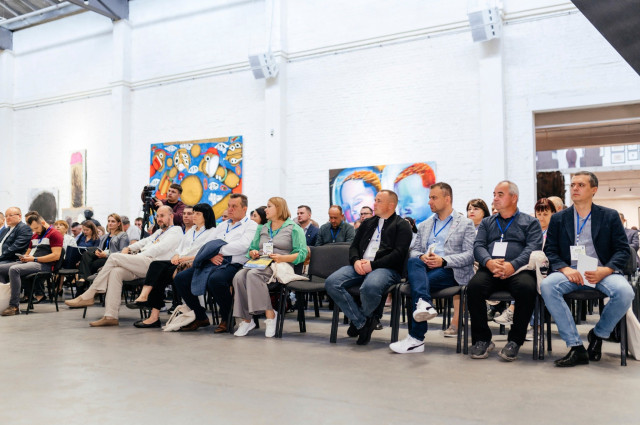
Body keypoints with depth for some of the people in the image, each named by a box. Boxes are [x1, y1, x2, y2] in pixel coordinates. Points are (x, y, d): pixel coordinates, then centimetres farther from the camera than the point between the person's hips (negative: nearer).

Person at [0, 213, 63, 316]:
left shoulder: (54, 234, -2)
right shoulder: (35, 235, 26)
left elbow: (56, 255, -13)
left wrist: (34, 259, -14)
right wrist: (24, 257, 5)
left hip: (43, 265, -9)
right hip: (29, 262, 9)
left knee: (14, 269, -31)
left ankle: (14, 306, -29)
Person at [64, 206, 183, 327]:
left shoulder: (176, 231, 5)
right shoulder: (159, 232, 35)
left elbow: (160, 248, -9)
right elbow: (145, 241, 31)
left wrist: (139, 255, -10)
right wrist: (129, 248, 12)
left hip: (152, 263, -8)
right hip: (140, 264, 8)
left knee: (114, 257, -17)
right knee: (116, 272, -20)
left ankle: (88, 296, -13)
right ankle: (110, 316, -24)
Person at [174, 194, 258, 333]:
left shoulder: (251, 225, 5)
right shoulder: (223, 225, 27)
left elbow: (242, 246, -13)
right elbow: (206, 244, 21)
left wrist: (218, 249, -5)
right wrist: (211, 255, -2)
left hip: (233, 264, -7)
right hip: (214, 263, 7)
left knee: (215, 279, -38)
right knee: (180, 278, -8)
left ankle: (227, 319, -14)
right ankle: (200, 317, 4)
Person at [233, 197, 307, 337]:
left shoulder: (294, 228, 9)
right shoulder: (262, 229, 29)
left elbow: (302, 254, -1)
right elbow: (252, 248, 27)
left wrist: (281, 258, -15)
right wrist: (253, 253, 3)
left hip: (281, 266, -5)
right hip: (260, 263, 5)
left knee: (253, 274, -36)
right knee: (239, 276, -29)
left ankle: (270, 315, -30)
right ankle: (246, 320, -25)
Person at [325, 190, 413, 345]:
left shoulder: (402, 225, 7)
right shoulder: (367, 223, 27)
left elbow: (399, 253, -6)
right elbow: (354, 246, 21)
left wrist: (373, 265, -15)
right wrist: (356, 261, -3)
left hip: (386, 268, -6)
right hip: (360, 267, 6)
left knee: (369, 287, -39)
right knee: (331, 283, -21)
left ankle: (361, 319, -5)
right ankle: (362, 322, -13)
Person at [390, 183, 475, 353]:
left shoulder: (465, 224, 11)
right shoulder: (425, 225, 27)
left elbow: (469, 255, -1)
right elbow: (414, 250, 19)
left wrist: (443, 261, -16)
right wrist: (422, 257, -7)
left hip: (450, 271, -4)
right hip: (425, 268, 4)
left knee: (419, 281, -32)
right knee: (413, 262, -32)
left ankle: (416, 338, -31)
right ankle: (424, 304, -54)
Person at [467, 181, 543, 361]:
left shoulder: (530, 222, 17)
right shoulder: (487, 223, 27)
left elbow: (533, 248, 0)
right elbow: (478, 246, 11)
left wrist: (512, 265, -19)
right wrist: (489, 262, -13)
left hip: (519, 270, -2)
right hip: (490, 269, 2)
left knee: (527, 288, -36)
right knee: (474, 286, -31)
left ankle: (515, 341, -19)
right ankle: (482, 340, -15)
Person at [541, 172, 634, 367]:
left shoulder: (610, 216, 12)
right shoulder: (558, 219, 14)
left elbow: (623, 250, 5)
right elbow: (550, 250, 8)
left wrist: (606, 270, -14)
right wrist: (565, 269, -13)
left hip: (601, 272, 0)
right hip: (570, 272, 1)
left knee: (624, 292, -32)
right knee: (546, 286, -31)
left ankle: (597, 334, -1)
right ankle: (576, 347, -25)